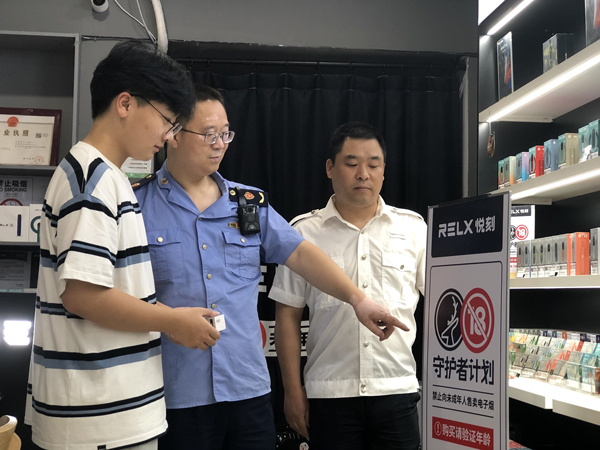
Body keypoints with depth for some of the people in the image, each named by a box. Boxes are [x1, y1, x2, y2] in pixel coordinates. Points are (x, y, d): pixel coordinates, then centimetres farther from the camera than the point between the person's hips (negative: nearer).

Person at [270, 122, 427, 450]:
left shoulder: (412, 228, 6)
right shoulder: (304, 233, 4)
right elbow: (288, 316, 5)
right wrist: (293, 391, 1)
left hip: (397, 390, 1)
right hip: (330, 395, 0)